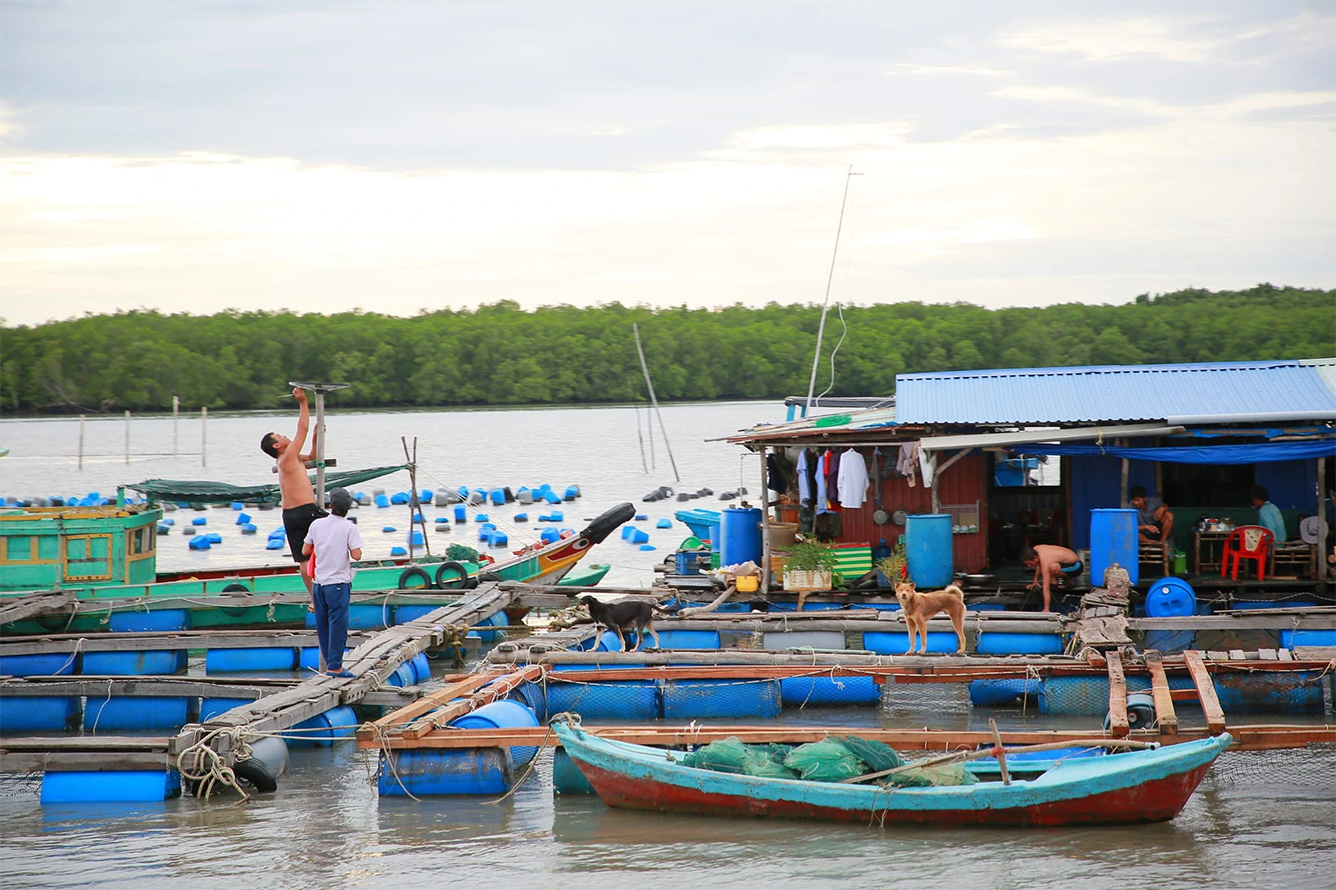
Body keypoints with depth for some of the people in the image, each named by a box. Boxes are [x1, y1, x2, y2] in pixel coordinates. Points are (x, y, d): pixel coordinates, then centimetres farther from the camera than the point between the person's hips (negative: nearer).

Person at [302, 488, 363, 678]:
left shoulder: (317, 524, 3)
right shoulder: (349, 527, -9)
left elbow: (305, 551, 10)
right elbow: (357, 555, -13)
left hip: (318, 582, 5)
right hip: (338, 583, -5)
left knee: (323, 625, 12)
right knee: (338, 625, -1)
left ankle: (330, 663, 19)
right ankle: (335, 667, -2)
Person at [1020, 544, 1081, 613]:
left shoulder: (1045, 562, -32)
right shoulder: (1035, 549, -9)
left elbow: (1046, 588, -33)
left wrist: (1046, 609, -33)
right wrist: (1035, 581, 16)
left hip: (1076, 566, -9)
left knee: (1053, 567, -39)